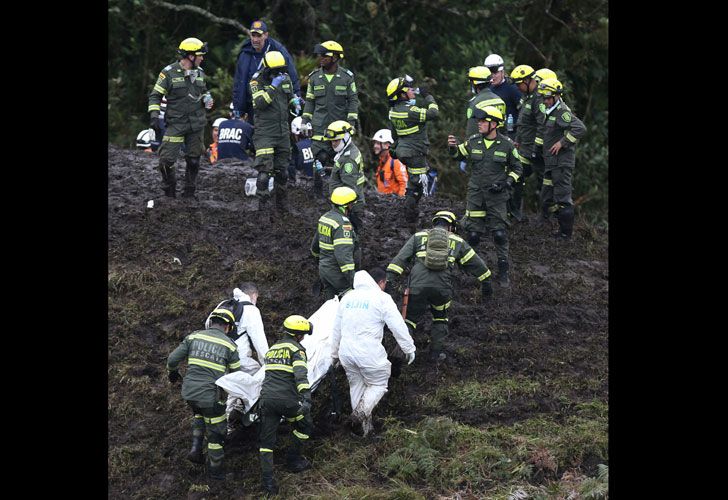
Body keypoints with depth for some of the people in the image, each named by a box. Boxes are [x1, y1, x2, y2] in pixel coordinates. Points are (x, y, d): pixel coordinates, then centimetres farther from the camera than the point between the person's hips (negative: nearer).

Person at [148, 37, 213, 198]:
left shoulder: (200, 73, 10)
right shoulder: (169, 73, -7)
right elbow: (155, 95, -2)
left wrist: (207, 99, 4)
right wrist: (154, 116, -11)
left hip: (197, 125, 5)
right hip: (175, 124, -5)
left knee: (193, 161, 8)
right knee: (167, 160, -11)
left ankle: (189, 191, 21)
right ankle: (169, 191, 7)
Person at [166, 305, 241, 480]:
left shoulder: (194, 337, 5)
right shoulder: (229, 345, -2)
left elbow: (172, 359, 4)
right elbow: (237, 374, 4)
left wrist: (172, 373, 26)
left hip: (189, 392, 4)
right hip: (210, 394, -4)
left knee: (200, 415, 34)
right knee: (216, 432, 13)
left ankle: (196, 449, 20)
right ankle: (214, 470, 22)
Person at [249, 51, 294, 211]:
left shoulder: (285, 79, 7)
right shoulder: (257, 81, -10)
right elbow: (258, 103, -24)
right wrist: (273, 87, -27)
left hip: (283, 130, 6)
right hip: (265, 130, -6)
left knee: (282, 169, 13)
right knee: (264, 169, -12)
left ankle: (281, 201, 24)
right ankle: (260, 202, -7)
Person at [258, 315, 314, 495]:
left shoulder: (272, 349, 20)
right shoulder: (296, 349, -3)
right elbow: (301, 374, -19)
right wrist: (306, 397, -29)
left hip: (267, 399, 5)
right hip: (287, 400, -5)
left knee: (267, 440, 7)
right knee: (304, 426, 23)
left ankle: (267, 479, 1)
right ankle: (293, 460, 30)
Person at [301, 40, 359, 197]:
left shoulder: (347, 77, 0)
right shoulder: (314, 77, 5)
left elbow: (353, 100, 2)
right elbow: (310, 100, 11)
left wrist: (351, 121, -6)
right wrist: (306, 121, 4)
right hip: (320, 125, 0)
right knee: (320, 157, -10)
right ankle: (318, 191, -5)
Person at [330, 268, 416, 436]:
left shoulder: (347, 297, 13)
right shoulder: (382, 298, -6)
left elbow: (336, 328, 20)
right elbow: (398, 326, -9)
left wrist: (335, 353, 29)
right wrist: (409, 349, 2)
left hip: (346, 352, 6)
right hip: (369, 353, -6)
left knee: (356, 385, 19)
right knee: (378, 384, 9)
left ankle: (364, 424, 20)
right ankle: (363, 410, -14)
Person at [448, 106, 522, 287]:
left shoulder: (506, 145, -5)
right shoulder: (473, 141, -1)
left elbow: (517, 168, 5)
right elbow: (458, 155, 16)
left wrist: (506, 183, -9)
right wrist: (452, 147, -5)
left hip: (497, 196, -2)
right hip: (476, 194, 2)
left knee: (500, 234, -2)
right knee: (473, 233, 3)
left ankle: (503, 272, 8)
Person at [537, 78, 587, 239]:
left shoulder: (562, 111, -15)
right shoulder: (551, 111, 16)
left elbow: (580, 128, -27)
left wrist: (562, 143, -23)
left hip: (562, 163, -11)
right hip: (551, 163, 11)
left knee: (563, 198, -6)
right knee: (546, 199, 15)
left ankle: (566, 233, 0)